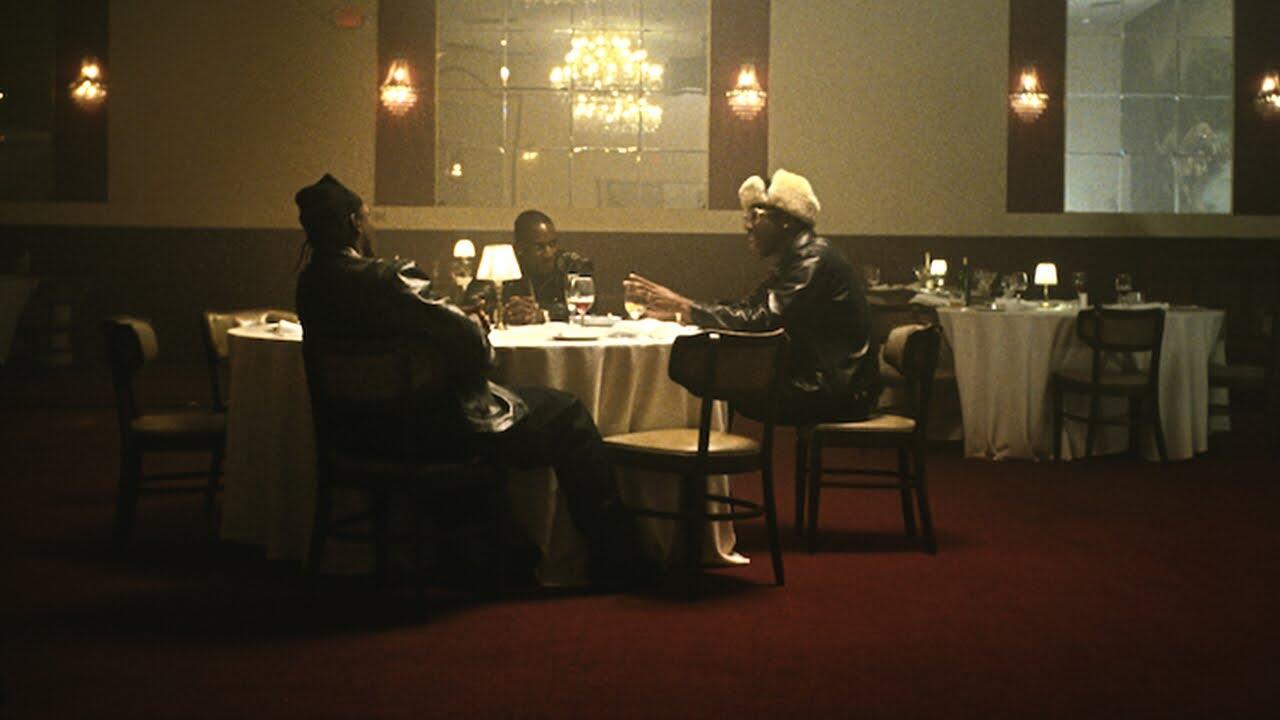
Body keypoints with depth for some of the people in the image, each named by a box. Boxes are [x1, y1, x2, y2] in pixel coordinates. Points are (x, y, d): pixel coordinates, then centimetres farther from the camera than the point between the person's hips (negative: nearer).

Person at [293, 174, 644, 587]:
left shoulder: (310, 283, 0)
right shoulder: (385, 280, -25)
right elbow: (472, 346, -25)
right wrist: (477, 326, -2)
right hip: (434, 425, -9)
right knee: (567, 416, 6)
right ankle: (616, 562, 12)